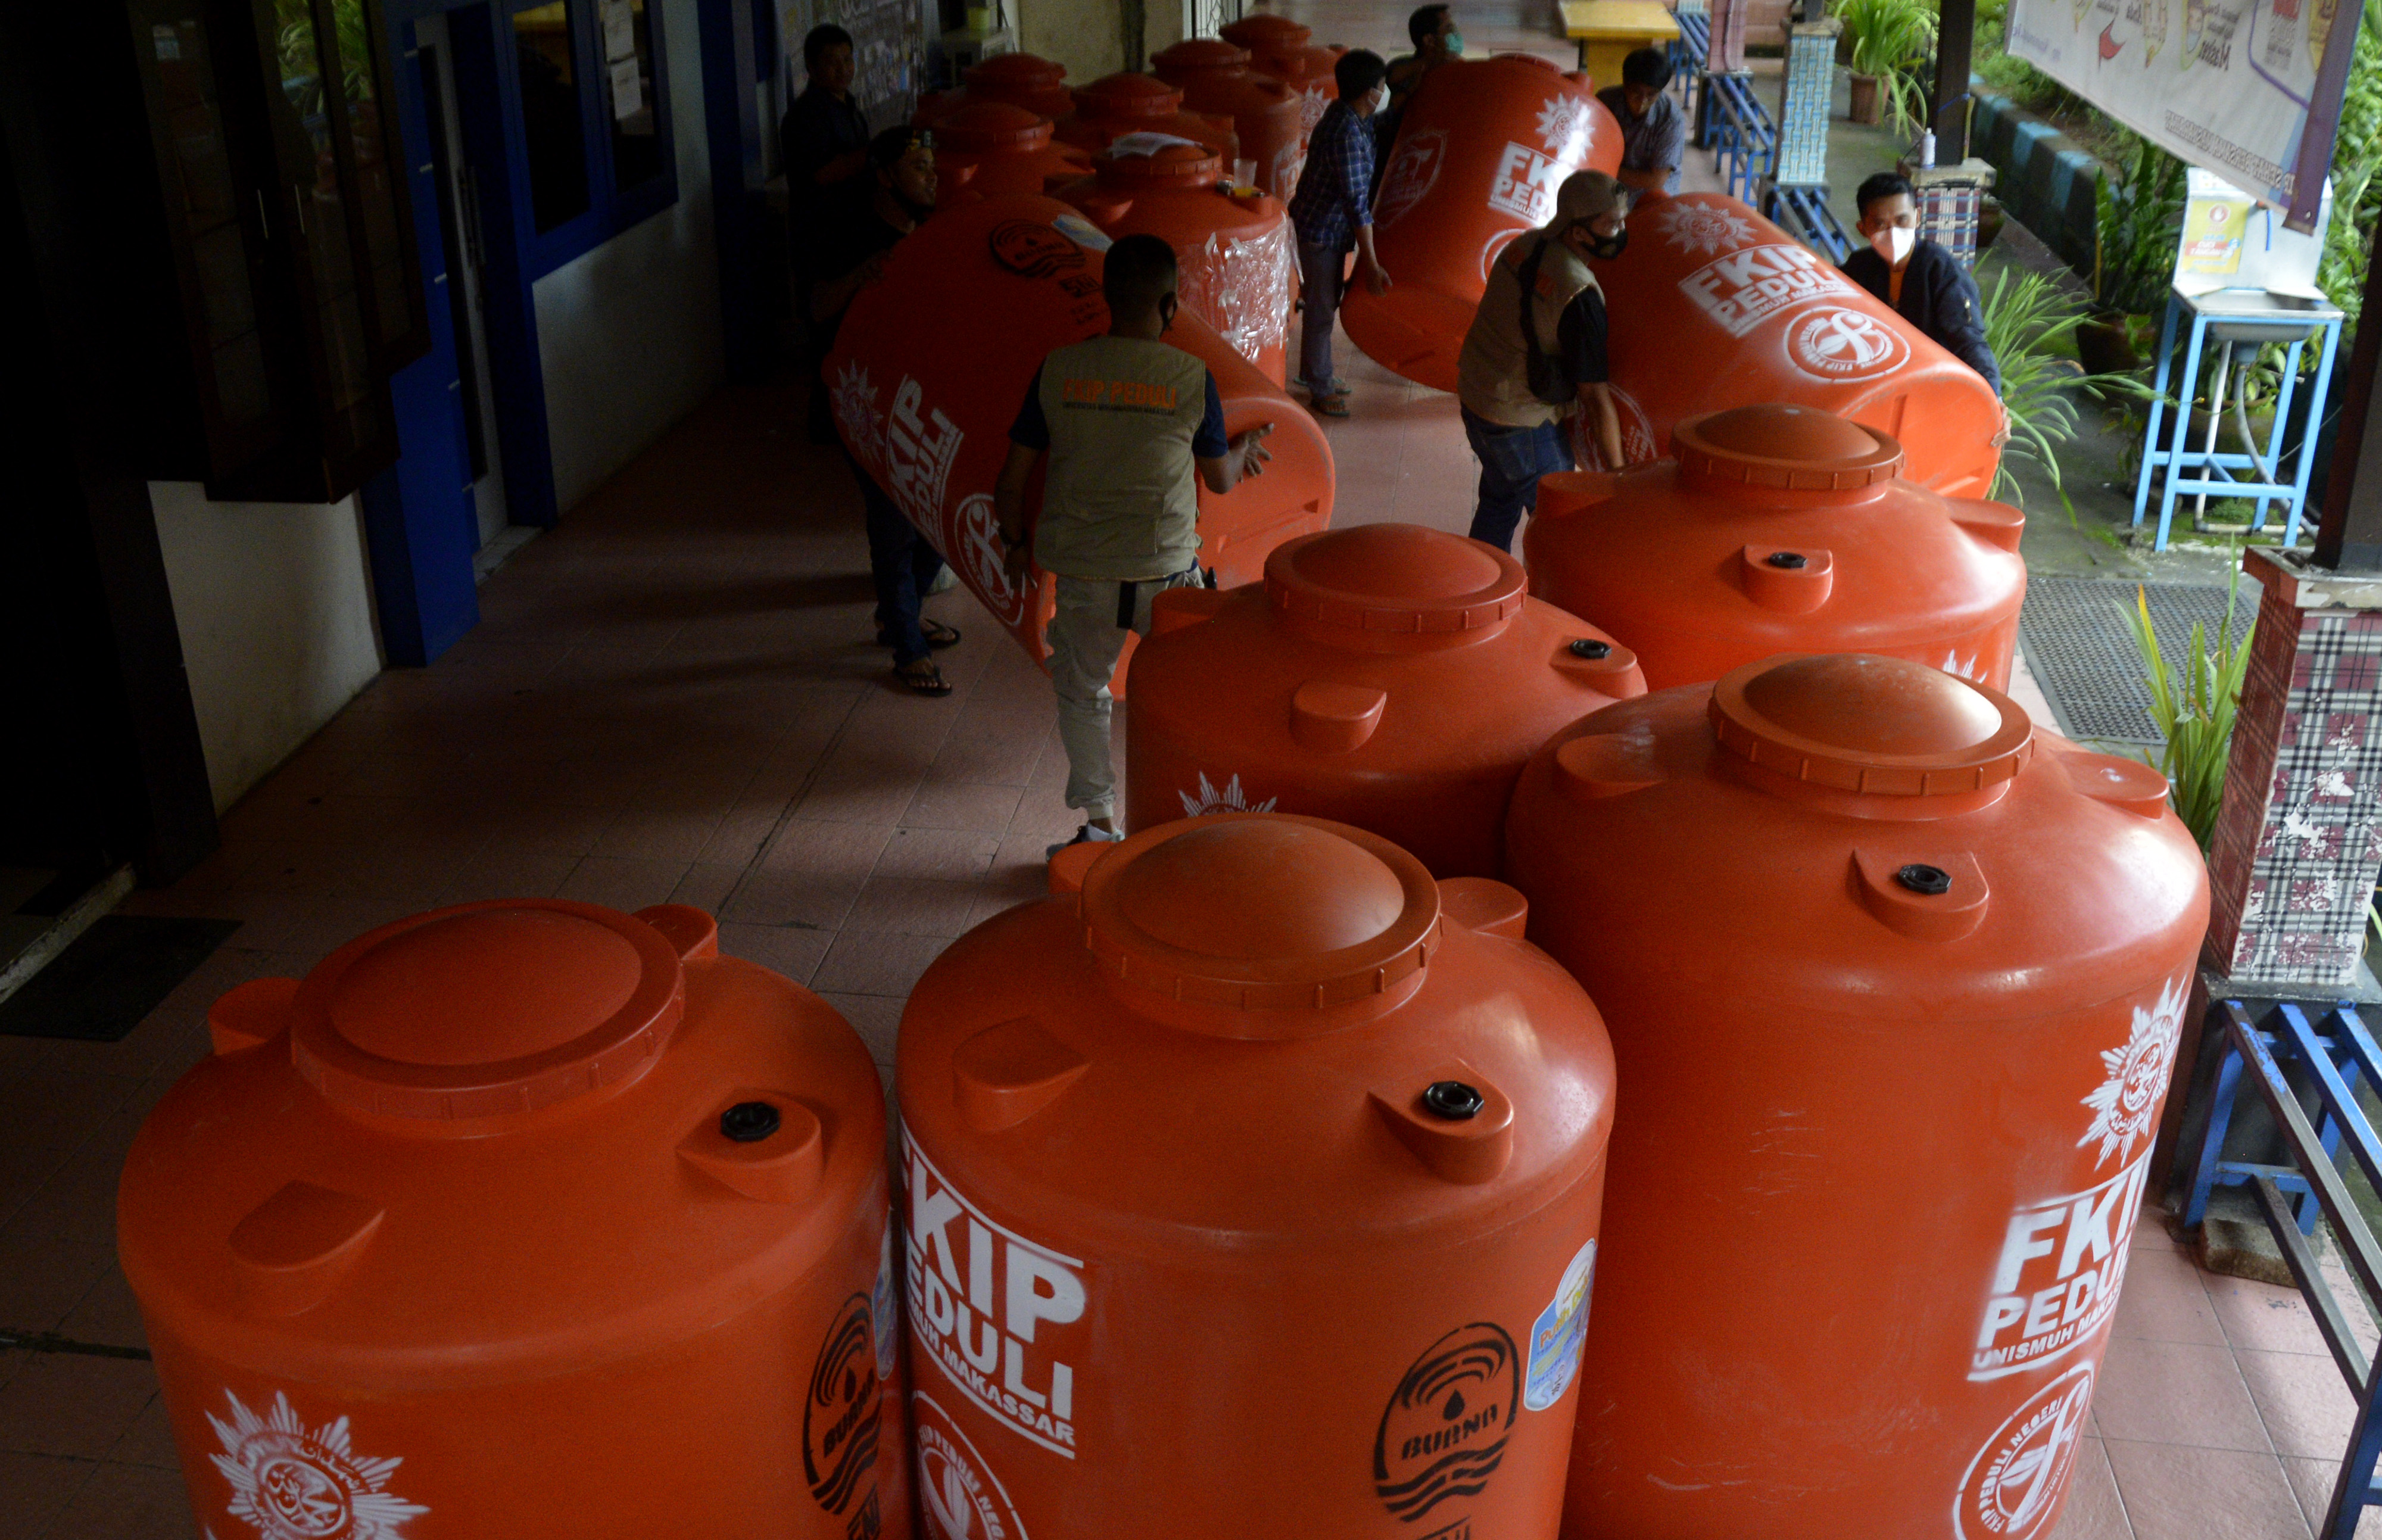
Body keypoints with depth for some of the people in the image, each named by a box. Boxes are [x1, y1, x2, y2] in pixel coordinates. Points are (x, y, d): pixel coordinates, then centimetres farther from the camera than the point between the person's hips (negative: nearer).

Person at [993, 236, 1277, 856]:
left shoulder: (1058, 370, -6)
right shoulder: (1193, 378, -9)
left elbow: (1011, 481, -1)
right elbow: (1220, 480, 5)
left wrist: (1016, 542, 17)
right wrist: (1245, 451, 28)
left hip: (1082, 572, 1)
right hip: (1167, 570, -1)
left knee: (1082, 693, 22)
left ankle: (1099, 823, 22)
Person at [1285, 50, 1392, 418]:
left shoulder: (1350, 118, 0)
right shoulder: (1347, 134, -30)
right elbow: (1357, 202, -29)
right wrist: (1371, 264, -26)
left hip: (1329, 225, 10)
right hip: (1321, 230, -10)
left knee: (1326, 301, 22)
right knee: (1322, 308, 4)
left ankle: (1314, 371, 39)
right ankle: (1320, 389, 18)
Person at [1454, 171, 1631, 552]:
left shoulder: (1524, 245, -3)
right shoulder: (1579, 295, -28)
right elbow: (1596, 396, -24)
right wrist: (1619, 472, -15)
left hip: (1475, 395, 9)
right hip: (1523, 424, -9)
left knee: (1500, 502, 28)